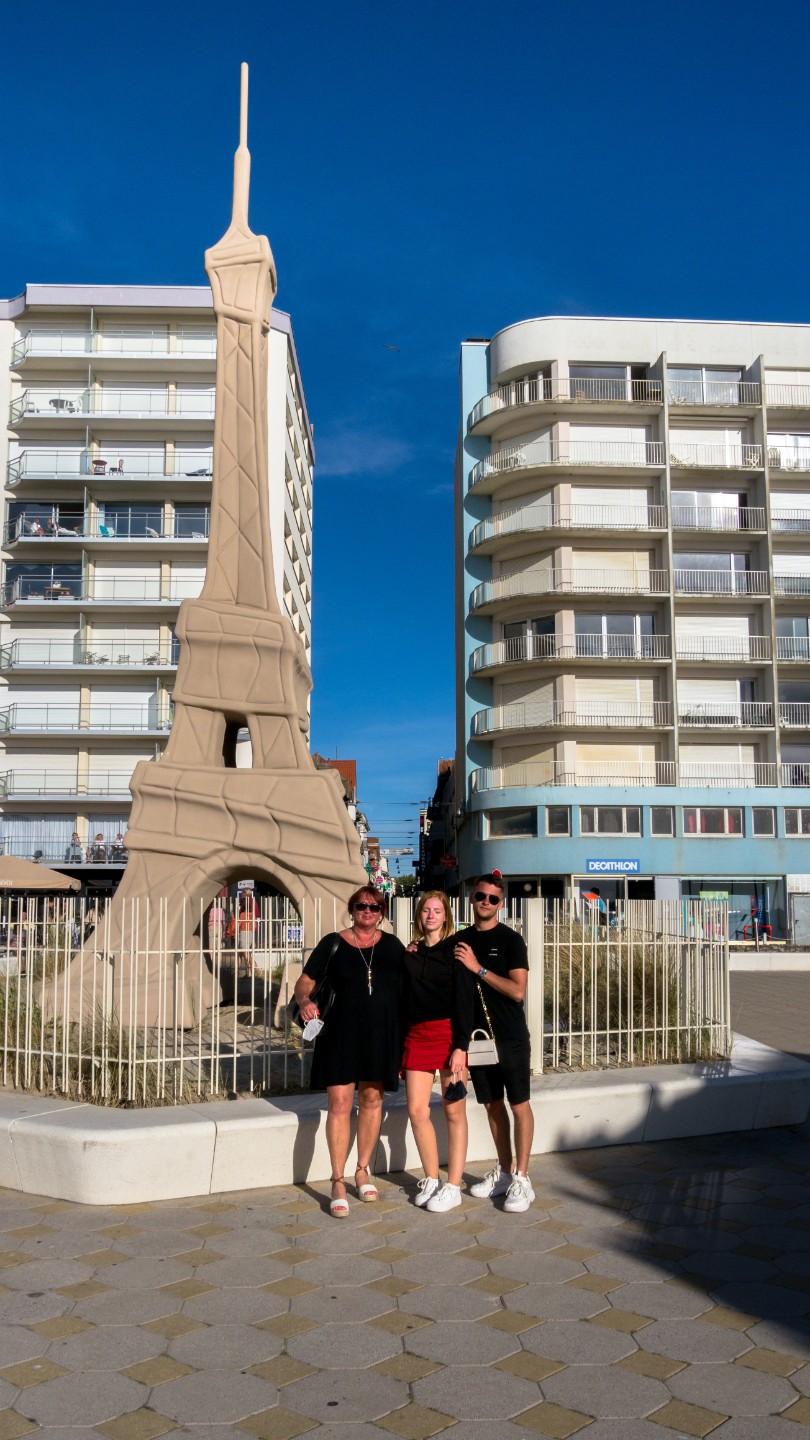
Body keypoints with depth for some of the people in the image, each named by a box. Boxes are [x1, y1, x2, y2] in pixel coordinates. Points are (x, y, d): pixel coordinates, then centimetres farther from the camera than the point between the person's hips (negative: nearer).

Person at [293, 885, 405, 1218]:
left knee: (372, 1100, 11)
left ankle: (363, 1170, 28)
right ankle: (338, 1182, 2)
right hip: (341, 1032, -2)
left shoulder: (392, 946, 6)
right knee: (339, 1103, -7)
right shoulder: (333, 944, 1)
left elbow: (408, 987, 13)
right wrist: (305, 1000, -17)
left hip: (382, 1034, 2)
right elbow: (305, 980, 1)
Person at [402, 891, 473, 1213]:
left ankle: (453, 1186, 11)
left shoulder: (454, 950, -2)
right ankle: (431, 1179, 18)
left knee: (454, 1112, 2)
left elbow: (464, 999, -8)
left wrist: (460, 1046, -14)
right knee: (416, 1111, 2)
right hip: (416, 1035, 4)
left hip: (448, 1033, -4)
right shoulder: (410, 953, 12)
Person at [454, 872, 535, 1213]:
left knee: (519, 1105, -1)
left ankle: (522, 1179, 5)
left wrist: (479, 968, -20)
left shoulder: (510, 940, -7)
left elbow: (517, 990, -15)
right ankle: (504, 1171, 25)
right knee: (492, 1104, 13)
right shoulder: (460, 940, 7)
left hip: (510, 1038, -5)